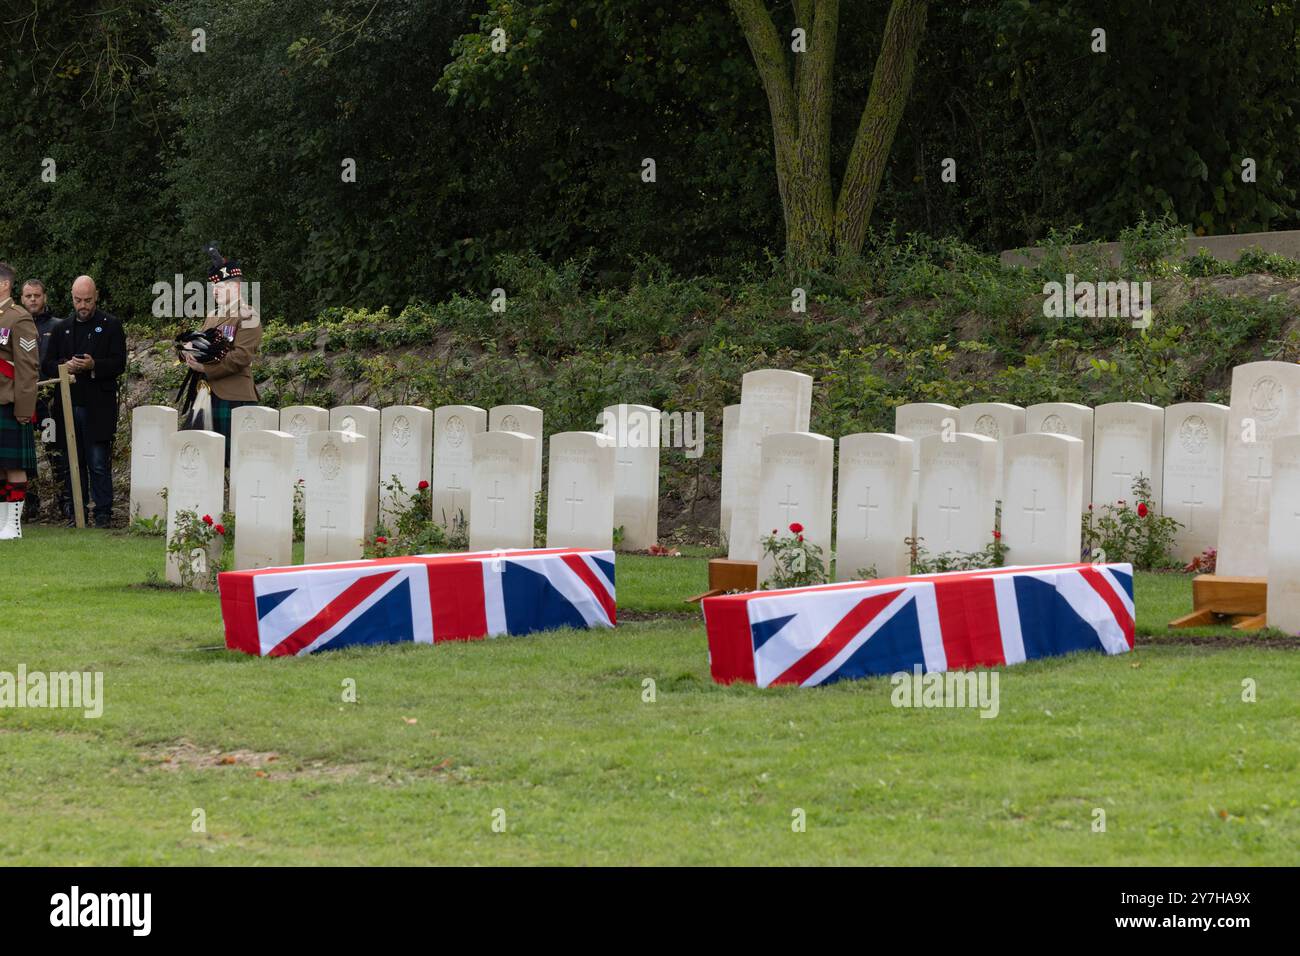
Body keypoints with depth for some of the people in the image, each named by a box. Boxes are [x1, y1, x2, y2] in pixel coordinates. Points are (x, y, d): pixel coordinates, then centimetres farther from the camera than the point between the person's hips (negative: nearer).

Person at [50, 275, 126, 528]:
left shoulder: (111, 326, 2)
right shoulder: (63, 327, 15)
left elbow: (119, 364, -3)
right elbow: (51, 361, 17)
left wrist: (94, 365, -20)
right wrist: (66, 365, -5)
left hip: (98, 408, -4)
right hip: (69, 404, 4)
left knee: (99, 463, -5)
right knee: (73, 462, 6)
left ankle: (103, 512, 1)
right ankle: (75, 511, 11)